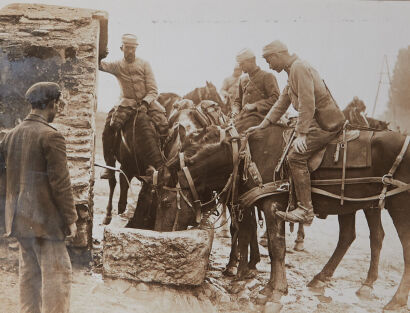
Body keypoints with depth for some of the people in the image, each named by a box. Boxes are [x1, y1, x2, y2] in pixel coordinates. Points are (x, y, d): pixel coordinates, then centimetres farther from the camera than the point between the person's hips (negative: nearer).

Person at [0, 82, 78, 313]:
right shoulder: (51, 136, -14)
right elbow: (60, 182, -15)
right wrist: (71, 218, -10)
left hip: (20, 217, 8)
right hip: (44, 217, -8)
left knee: (29, 272, 14)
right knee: (57, 273, -2)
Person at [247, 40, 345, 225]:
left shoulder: (299, 67, -12)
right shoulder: (292, 71, 20)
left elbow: (307, 104, -21)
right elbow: (282, 103, 24)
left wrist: (301, 134, -23)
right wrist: (262, 125, 18)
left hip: (326, 122, -11)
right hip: (316, 121, 11)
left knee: (296, 156, -20)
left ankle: (305, 210, -20)